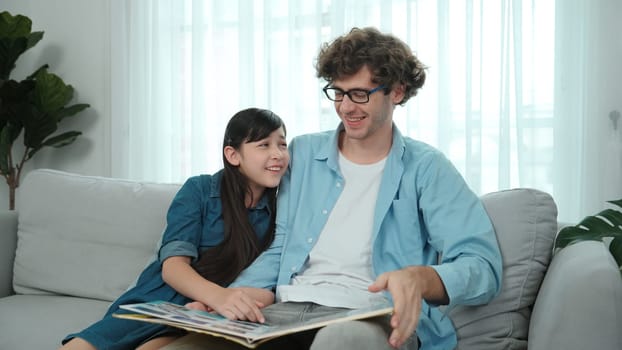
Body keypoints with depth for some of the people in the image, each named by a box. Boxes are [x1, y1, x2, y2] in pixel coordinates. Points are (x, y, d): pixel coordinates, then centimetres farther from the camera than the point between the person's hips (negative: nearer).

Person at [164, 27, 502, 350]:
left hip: (372, 317, -4)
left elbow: (482, 264, -8)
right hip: (286, 312, 4)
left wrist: (420, 277, -30)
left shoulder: (424, 168, 3)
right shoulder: (303, 154, 16)